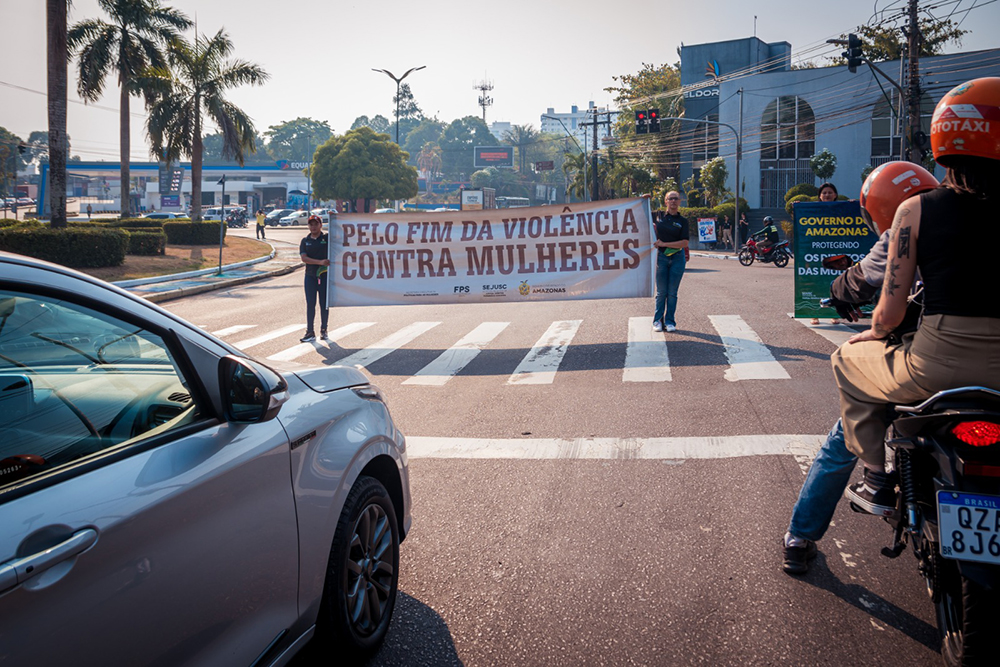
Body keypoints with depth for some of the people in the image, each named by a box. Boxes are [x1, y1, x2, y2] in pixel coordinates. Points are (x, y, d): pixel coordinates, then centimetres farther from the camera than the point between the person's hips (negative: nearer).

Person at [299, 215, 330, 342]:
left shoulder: (327, 237, 2)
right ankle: (310, 332, 2)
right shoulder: (305, 241, 6)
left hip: (325, 275, -1)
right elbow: (304, 258, -5)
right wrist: (320, 262, -19)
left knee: (324, 304, 4)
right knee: (310, 304, 0)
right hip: (310, 275, 1)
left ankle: (323, 330, 16)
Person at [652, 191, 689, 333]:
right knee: (661, 292, 1)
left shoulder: (682, 221, 1)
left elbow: (684, 243, -7)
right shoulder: (658, 216, 4)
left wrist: (664, 244, -14)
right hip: (661, 257, 0)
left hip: (677, 258, 0)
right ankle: (658, 321, 11)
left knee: (672, 292, 3)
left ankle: (670, 321, 11)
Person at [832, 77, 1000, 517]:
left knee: (848, 360, 27)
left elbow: (890, 313, -3)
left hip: (936, 366, -3)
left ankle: (877, 482, 26)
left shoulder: (916, 210, -4)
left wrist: (873, 332, 19)